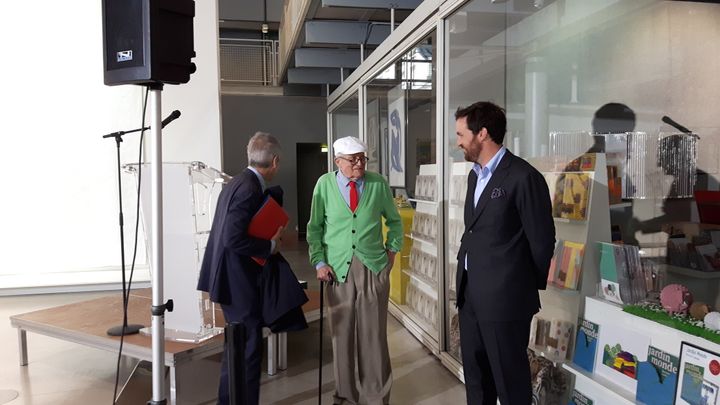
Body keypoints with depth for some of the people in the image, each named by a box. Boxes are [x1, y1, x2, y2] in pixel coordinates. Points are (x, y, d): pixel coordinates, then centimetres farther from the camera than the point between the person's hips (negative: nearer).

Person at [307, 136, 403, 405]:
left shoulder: (378, 183, 0)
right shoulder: (325, 184, -1)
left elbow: (394, 221, 15)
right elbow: (314, 227, 4)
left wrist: (392, 249, 8)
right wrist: (319, 262, -3)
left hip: (374, 267, 0)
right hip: (338, 268, 0)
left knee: (374, 334, 5)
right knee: (341, 333, 8)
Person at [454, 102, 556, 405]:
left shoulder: (523, 176, -15)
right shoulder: (474, 175, 12)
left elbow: (542, 240, -11)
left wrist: (530, 287, 0)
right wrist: (467, 273, 11)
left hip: (505, 297, -8)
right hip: (470, 293, 8)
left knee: (509, 379, 7)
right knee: (475, 374, 19)